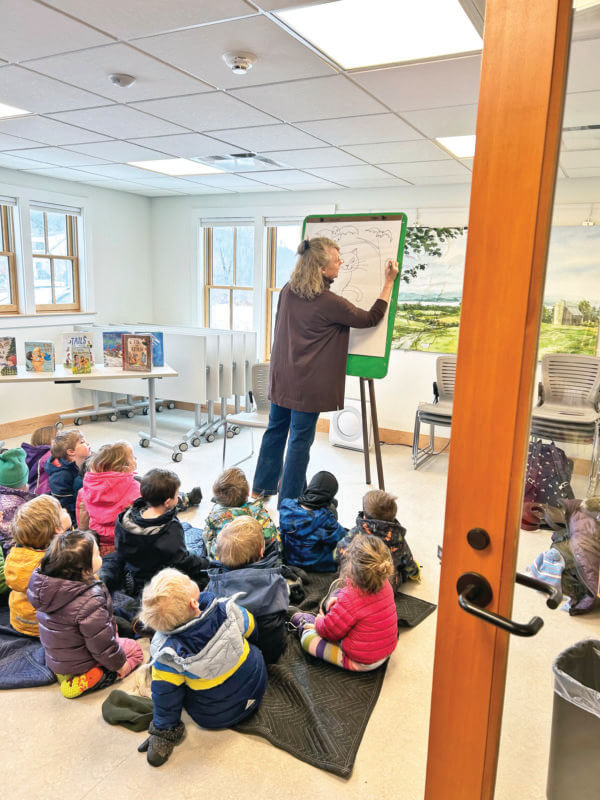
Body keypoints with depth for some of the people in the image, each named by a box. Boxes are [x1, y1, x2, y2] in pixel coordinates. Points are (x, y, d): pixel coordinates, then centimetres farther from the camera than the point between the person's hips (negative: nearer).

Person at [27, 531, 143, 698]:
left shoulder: (42, 583, -11)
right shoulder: (89, 602, -35)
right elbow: (102, 644, -26)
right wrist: (119, 664, -8)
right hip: (81, 663, -8)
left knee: (111, 625, 23)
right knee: (135, 649, 9)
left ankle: (65, 672, 10)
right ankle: (84, 681, -7)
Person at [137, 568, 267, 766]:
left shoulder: (167, 653, -34)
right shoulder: (228, 612, -30)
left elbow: (165, 695, -20)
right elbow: (250, 627, -6)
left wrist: (164, 732, -2)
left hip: (214, 718, -1)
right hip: (255, 689, 2)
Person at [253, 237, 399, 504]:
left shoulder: (287, 291, 1)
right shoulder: (329, 302, -20)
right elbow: (371, 318, -10)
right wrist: (389, 282, -7)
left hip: (281, 378, 7)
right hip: (308, 384, -7)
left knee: (275, 430, 20)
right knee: (300, 439, 4)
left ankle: (262, 488, 35)